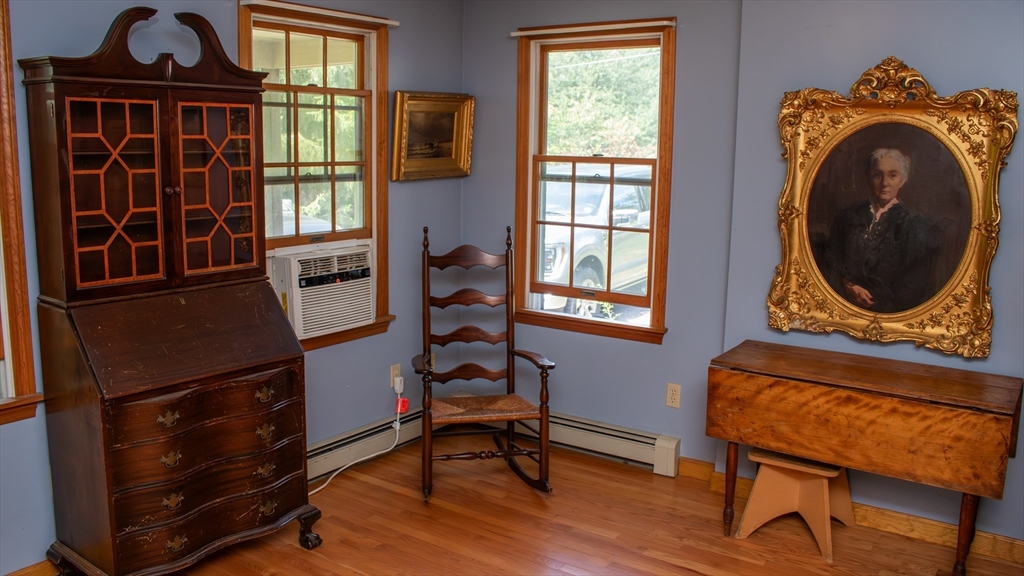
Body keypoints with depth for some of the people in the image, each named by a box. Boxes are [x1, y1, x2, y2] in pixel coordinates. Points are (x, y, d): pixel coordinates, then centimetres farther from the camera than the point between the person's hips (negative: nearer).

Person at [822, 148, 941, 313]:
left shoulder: (915, 224, 4)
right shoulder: (849, 217, 12)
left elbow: (915, 281, 3)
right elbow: (832, 258, 10)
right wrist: (848, 285, -7)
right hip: (848, 302, 2)